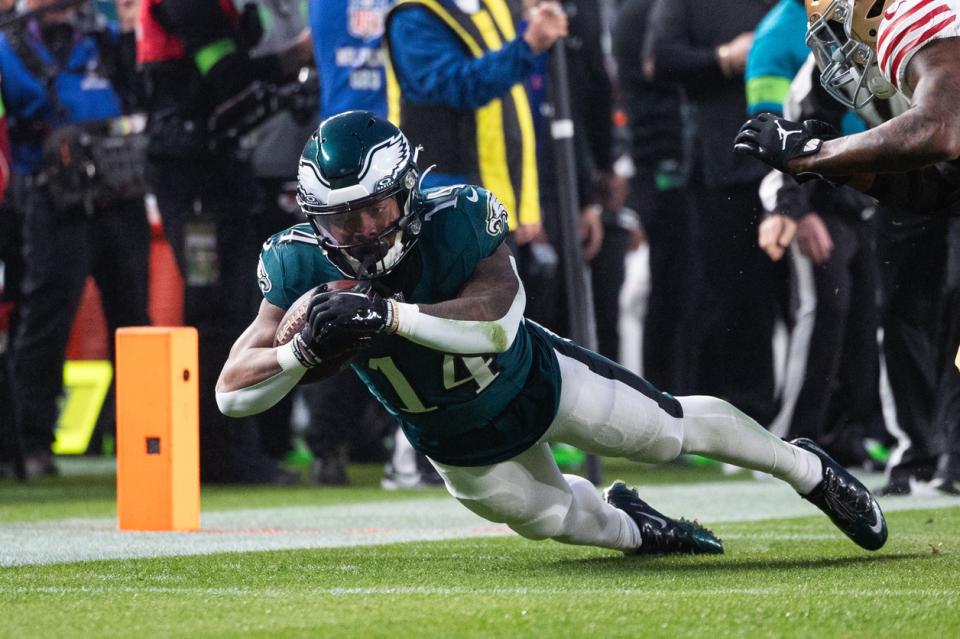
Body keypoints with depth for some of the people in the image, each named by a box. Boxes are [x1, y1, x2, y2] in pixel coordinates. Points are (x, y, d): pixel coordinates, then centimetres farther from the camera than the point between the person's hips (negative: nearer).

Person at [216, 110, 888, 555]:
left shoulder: (455, 219, -37)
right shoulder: (304, 267, -29)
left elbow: (499, 320, -51)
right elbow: (233, 391, -30)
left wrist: (389, 316, -60)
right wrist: (303, 352, -50)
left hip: (534, 379, -3)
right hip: (462, 449, 3)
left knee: (671, 430, 12)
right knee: (551, 515, 24)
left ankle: (806, 468, 38)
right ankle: (632, 526, 58)